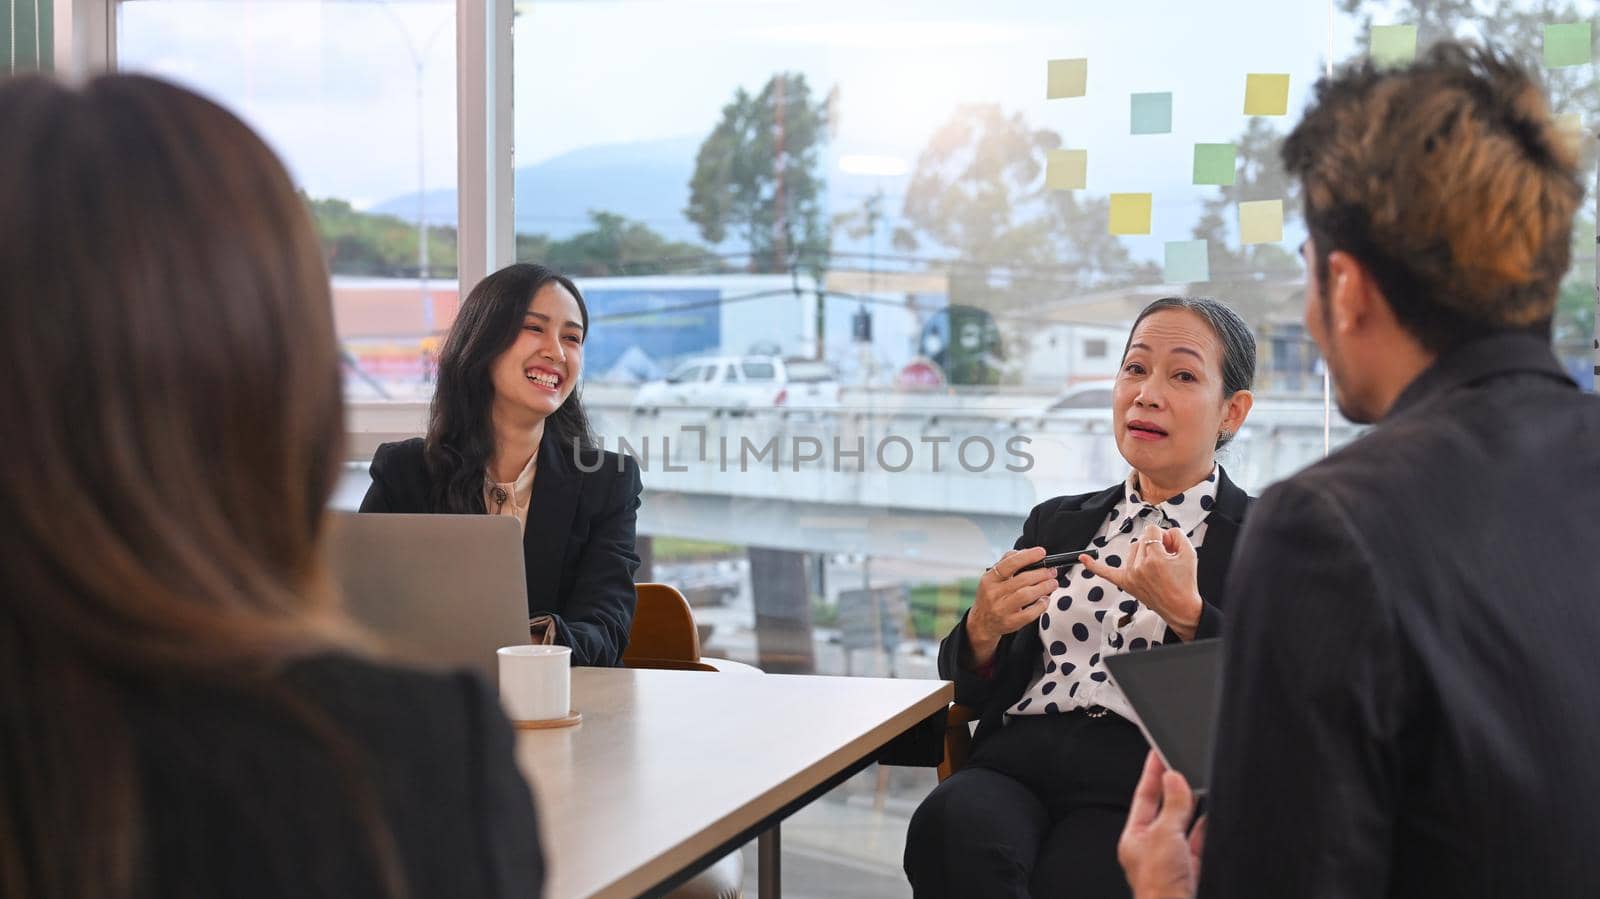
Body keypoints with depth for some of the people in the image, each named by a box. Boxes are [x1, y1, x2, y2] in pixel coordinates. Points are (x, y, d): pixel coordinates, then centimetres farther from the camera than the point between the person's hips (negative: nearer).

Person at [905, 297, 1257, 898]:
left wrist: (1185, 613, -20)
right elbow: (979, 693, 18)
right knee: (950, 824, -32)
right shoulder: (1057, 522, 22)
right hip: (1016, 760, 4)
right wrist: (983, 629, -5)